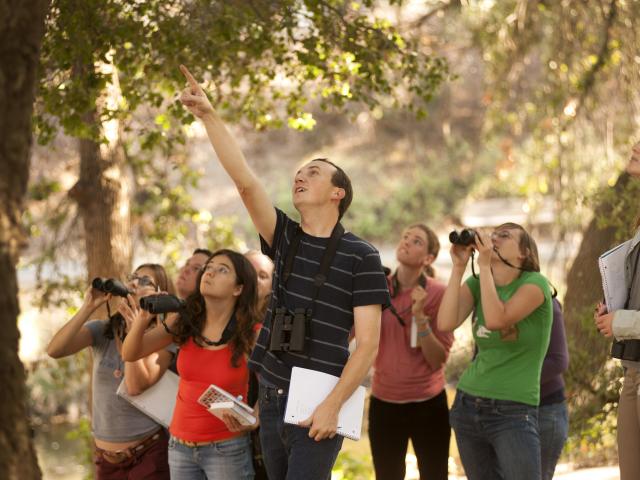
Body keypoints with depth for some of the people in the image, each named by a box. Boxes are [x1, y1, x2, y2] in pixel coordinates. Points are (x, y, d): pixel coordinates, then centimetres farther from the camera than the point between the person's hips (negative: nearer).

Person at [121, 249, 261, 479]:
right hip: (180, 445, 4)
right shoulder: (184, 322, -2)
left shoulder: (251, 335, -13)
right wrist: (140, 322, -21)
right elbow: (130, 354, -2)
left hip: (227, 449, -4)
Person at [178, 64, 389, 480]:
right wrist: (208, 115, -9)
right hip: (271, 399, 6)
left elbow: (368, 341, -8)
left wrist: (333, 405, -17)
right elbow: (245, 181, -1)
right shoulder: (285, 239, 10)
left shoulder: (360, 256, -4)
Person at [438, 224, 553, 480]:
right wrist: (458, 267, -8)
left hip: (514, 411, -5)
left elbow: (497, 320, -23)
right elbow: (446, 323, -10)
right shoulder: (475, 284, 8)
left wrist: (484, 266, -17)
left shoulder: (535, 284, -7)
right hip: (468, 404, 5)